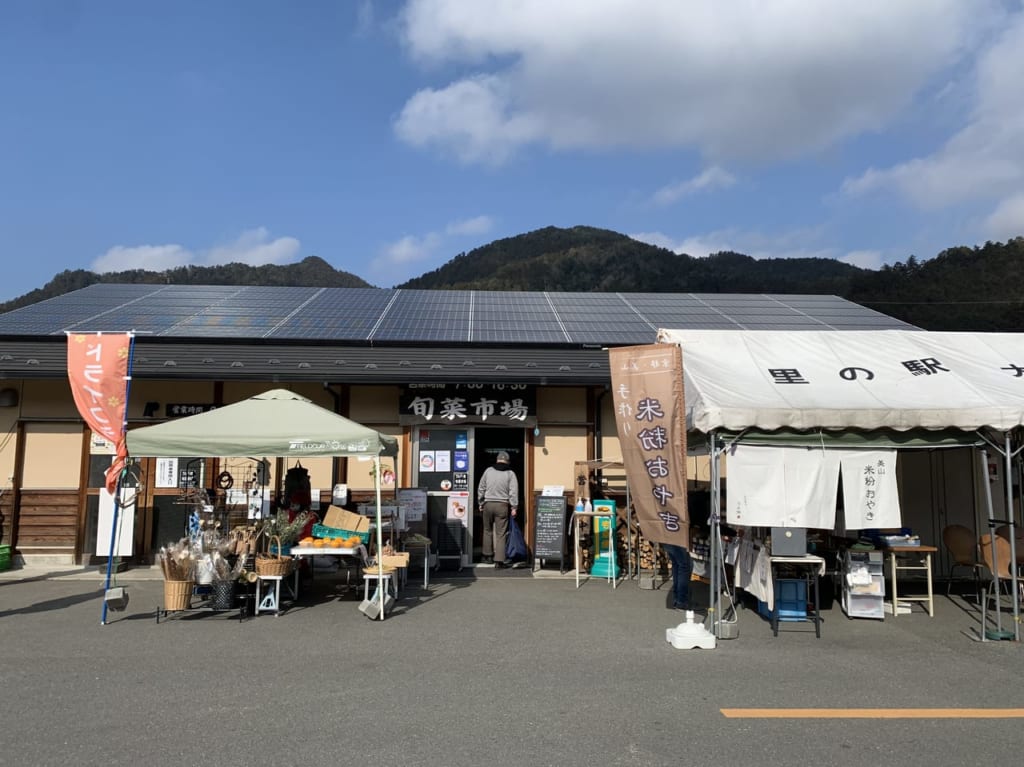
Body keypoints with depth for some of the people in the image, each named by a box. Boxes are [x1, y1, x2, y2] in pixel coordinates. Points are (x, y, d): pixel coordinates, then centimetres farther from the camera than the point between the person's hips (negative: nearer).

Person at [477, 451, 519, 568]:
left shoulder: (488, 471, 4)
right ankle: (499, 560, -3)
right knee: (501, 534, 0)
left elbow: (481, 488, 8)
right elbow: (513, 492, -8)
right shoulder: (510, 473, -3)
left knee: (488, 531, 19)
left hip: (488, 504, 2)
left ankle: (488, 556, 28)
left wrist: (480, 503, 17)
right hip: (502, 506, -2)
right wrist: (514, 507, -4)